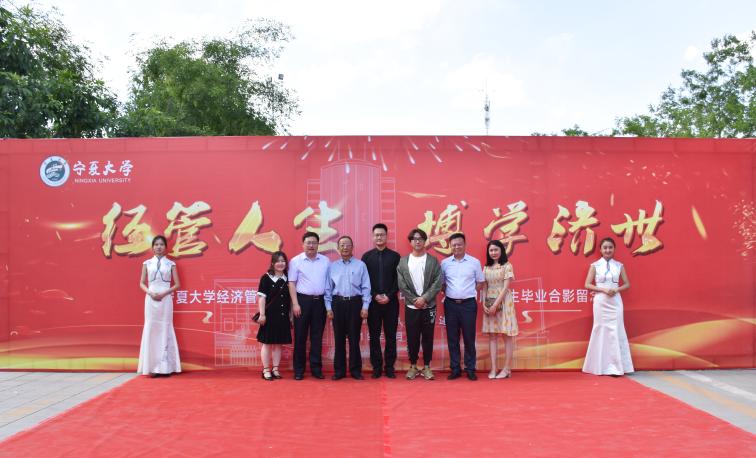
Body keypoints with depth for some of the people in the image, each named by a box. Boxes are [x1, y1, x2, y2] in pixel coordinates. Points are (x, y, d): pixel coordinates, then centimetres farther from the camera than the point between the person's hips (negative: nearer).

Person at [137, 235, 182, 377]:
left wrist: (164, 293, -11)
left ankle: (165, 367, 3)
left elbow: (177, 284, 3)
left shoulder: (171, 264, 5)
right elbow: (142, 283, 8)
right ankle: (153, 366, 4)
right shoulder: (147, 263, 8)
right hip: (151, 299, 1)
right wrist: (150, 293, -10)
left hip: (165, 299, -1)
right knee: (151, 329, -1)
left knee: (165, 329, -1)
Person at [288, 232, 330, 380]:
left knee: (317, 336, 8)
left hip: (320, 301, 2)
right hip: (303, 300, -2)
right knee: (300, 336, 3)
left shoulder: (325, 261, 7)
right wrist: (295, 303, -9)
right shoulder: (296, 261, 0)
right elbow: (292, 283, -2)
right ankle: (299, 369, 11)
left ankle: (316, 367, 16)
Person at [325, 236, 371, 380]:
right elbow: (328, 288, 7)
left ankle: (355, 369, 13)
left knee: (354, 338, 3)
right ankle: (339, 370, 15)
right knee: (339, 338, 6)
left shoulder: (360, 265, 3)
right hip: (338, 303, 2)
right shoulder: (332, 266, 7)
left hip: (355, 303, -1)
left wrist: (365, 307, -5)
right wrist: (328, 308, 1)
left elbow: (366, 287, 1)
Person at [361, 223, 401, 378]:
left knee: (391, 335, 3)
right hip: (372, 301, 0)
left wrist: (389, 296, -10)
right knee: (374, 336, 5)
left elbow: (398, 279, 1)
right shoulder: (367, 256, 5)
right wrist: (375, 296, -9)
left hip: (391, 301, 0)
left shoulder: (395, 256, 4)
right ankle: (376, 367, 12)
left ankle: (389, 367, 11)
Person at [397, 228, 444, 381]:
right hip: (411, 306, 0)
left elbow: (438, 282, -6)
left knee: (428, 338, 5)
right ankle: (413, 366, 17)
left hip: (429, 306, 0)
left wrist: (424, 298, -15)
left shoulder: (433, 261, 3)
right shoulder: (403, 261, 4)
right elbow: (402, 285, -1)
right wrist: (414, 300, -11)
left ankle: (427, 366, 15)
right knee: (412, 338, 5)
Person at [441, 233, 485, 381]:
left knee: (469, 338, 3)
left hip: (468, 304, -2)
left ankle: (470, 369, 12)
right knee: (452, 338, 6)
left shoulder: (474, 262, 0)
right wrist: (448, 294, 0)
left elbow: (480, 282, 7)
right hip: (450, 304, 2)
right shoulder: (444, 263, 4)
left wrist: (469, 293, 0)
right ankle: (455, 369, 14)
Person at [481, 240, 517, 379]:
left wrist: (496, 304, -16)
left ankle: (507, 368, 4)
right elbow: (484, 288, 8)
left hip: (503, 302, -5)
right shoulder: (486, 268, 10)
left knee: (507, 335, 0)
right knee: (492, 335, 3)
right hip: (489, 303, 5)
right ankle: (493, 368, 5)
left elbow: (505, 287, -10)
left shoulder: (507, 266, -4)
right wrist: (484, 304, -6)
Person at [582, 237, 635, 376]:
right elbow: (587, 284, -2)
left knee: (616, 332, -2)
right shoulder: (595, 265, 1)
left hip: (615, 301, 1)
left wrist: (617, 289, -11)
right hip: (601, 302, -1)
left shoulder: (619, 265, 6)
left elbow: (627, 284, 9)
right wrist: (603, 289, -14)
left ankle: (615, 366, 4)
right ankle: (603, 366, 8)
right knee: (602, 331, 1)